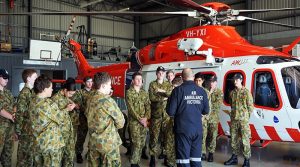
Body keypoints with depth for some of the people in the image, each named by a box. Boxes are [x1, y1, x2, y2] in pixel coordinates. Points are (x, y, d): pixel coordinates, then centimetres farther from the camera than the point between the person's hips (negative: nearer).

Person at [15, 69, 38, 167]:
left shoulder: (33, 92, 10)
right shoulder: (24, 93, -16)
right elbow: (19, 114, -17)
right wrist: (18, 131, -16)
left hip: (34, 130, 8)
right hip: (27, 130, -8)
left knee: (31, 155, 18)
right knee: (24, 156, 3)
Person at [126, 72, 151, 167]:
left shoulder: (144, 93, 11)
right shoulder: (129, 92, -4)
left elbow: (148, 106, 6)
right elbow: (130, 108, -11)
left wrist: (146, 118, -10)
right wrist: (139, 119, -16)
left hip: (144, 121, 5)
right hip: (134, 121, -5)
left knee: (142, 143, 7)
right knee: (136, 143, -9)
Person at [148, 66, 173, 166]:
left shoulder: (168, 85, 12)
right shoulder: (152, 84, 5)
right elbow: (151, 97, -9)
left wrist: (162, 92, -13)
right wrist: (164, 98, -10)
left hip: (167, 113, 2)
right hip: (156, 113, -2)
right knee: (154, 135, -4)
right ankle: (153, 156, 2)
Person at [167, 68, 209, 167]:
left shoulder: (178, 90, -10)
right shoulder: (202, 91, 1)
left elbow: (170, 112, -10)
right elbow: (206, 111, 10)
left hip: (183, 129, -4)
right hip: (197, 129, 4)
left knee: (183, 158, 3)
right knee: (196, 159, 13)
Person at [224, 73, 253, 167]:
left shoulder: (246, 92, -5)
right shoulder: (232, 92, 11)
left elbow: (250, 106, -4)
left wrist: (246, 116, -2)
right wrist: (233, 114, 14)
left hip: (243, 120, -5)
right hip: (233, 119, 6)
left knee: (245, 140, -5)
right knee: (233, 139, 11)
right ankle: (234, 157, 24)